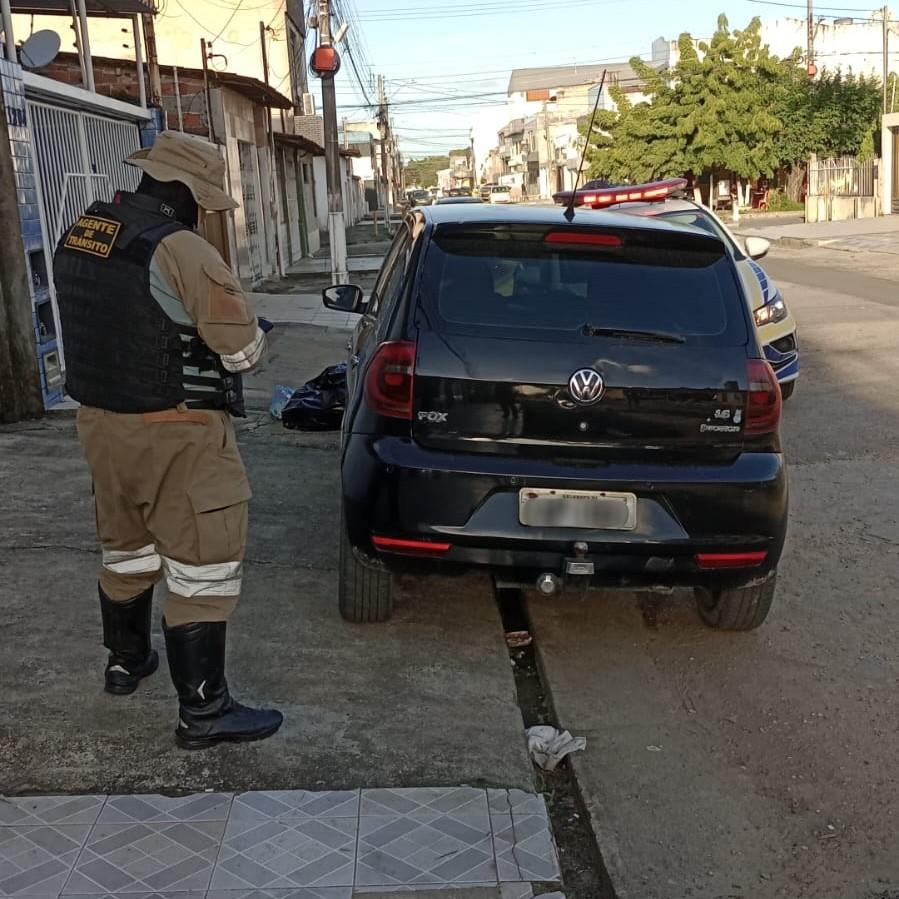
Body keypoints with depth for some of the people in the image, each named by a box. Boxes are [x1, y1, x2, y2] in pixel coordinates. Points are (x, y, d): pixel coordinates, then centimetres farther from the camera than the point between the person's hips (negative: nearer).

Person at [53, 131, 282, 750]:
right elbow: (243, 348, -16)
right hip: (175, 435, -8)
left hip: (100, 420, 8)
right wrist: (249, 340, 6)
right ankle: (204, 711, 7)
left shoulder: (78, 236, 5)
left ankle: (126, 661, 43)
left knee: (127, 548, 24)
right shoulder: (181, 250, -20)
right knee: (200, 566, 1)